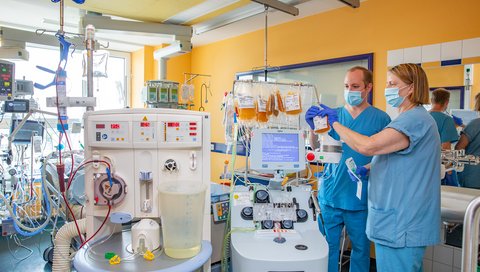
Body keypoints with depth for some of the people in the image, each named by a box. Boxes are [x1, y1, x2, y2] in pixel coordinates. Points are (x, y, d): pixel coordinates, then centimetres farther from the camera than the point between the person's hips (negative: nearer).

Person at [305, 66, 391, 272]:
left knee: (360, 248, 14)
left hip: (361, 198, -1)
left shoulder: (380, 118, -1)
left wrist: (368, 168, -21)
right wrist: (314, 127, -22)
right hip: (330, 194, 2)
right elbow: (316, 147, -2)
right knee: (328, 247, 13)